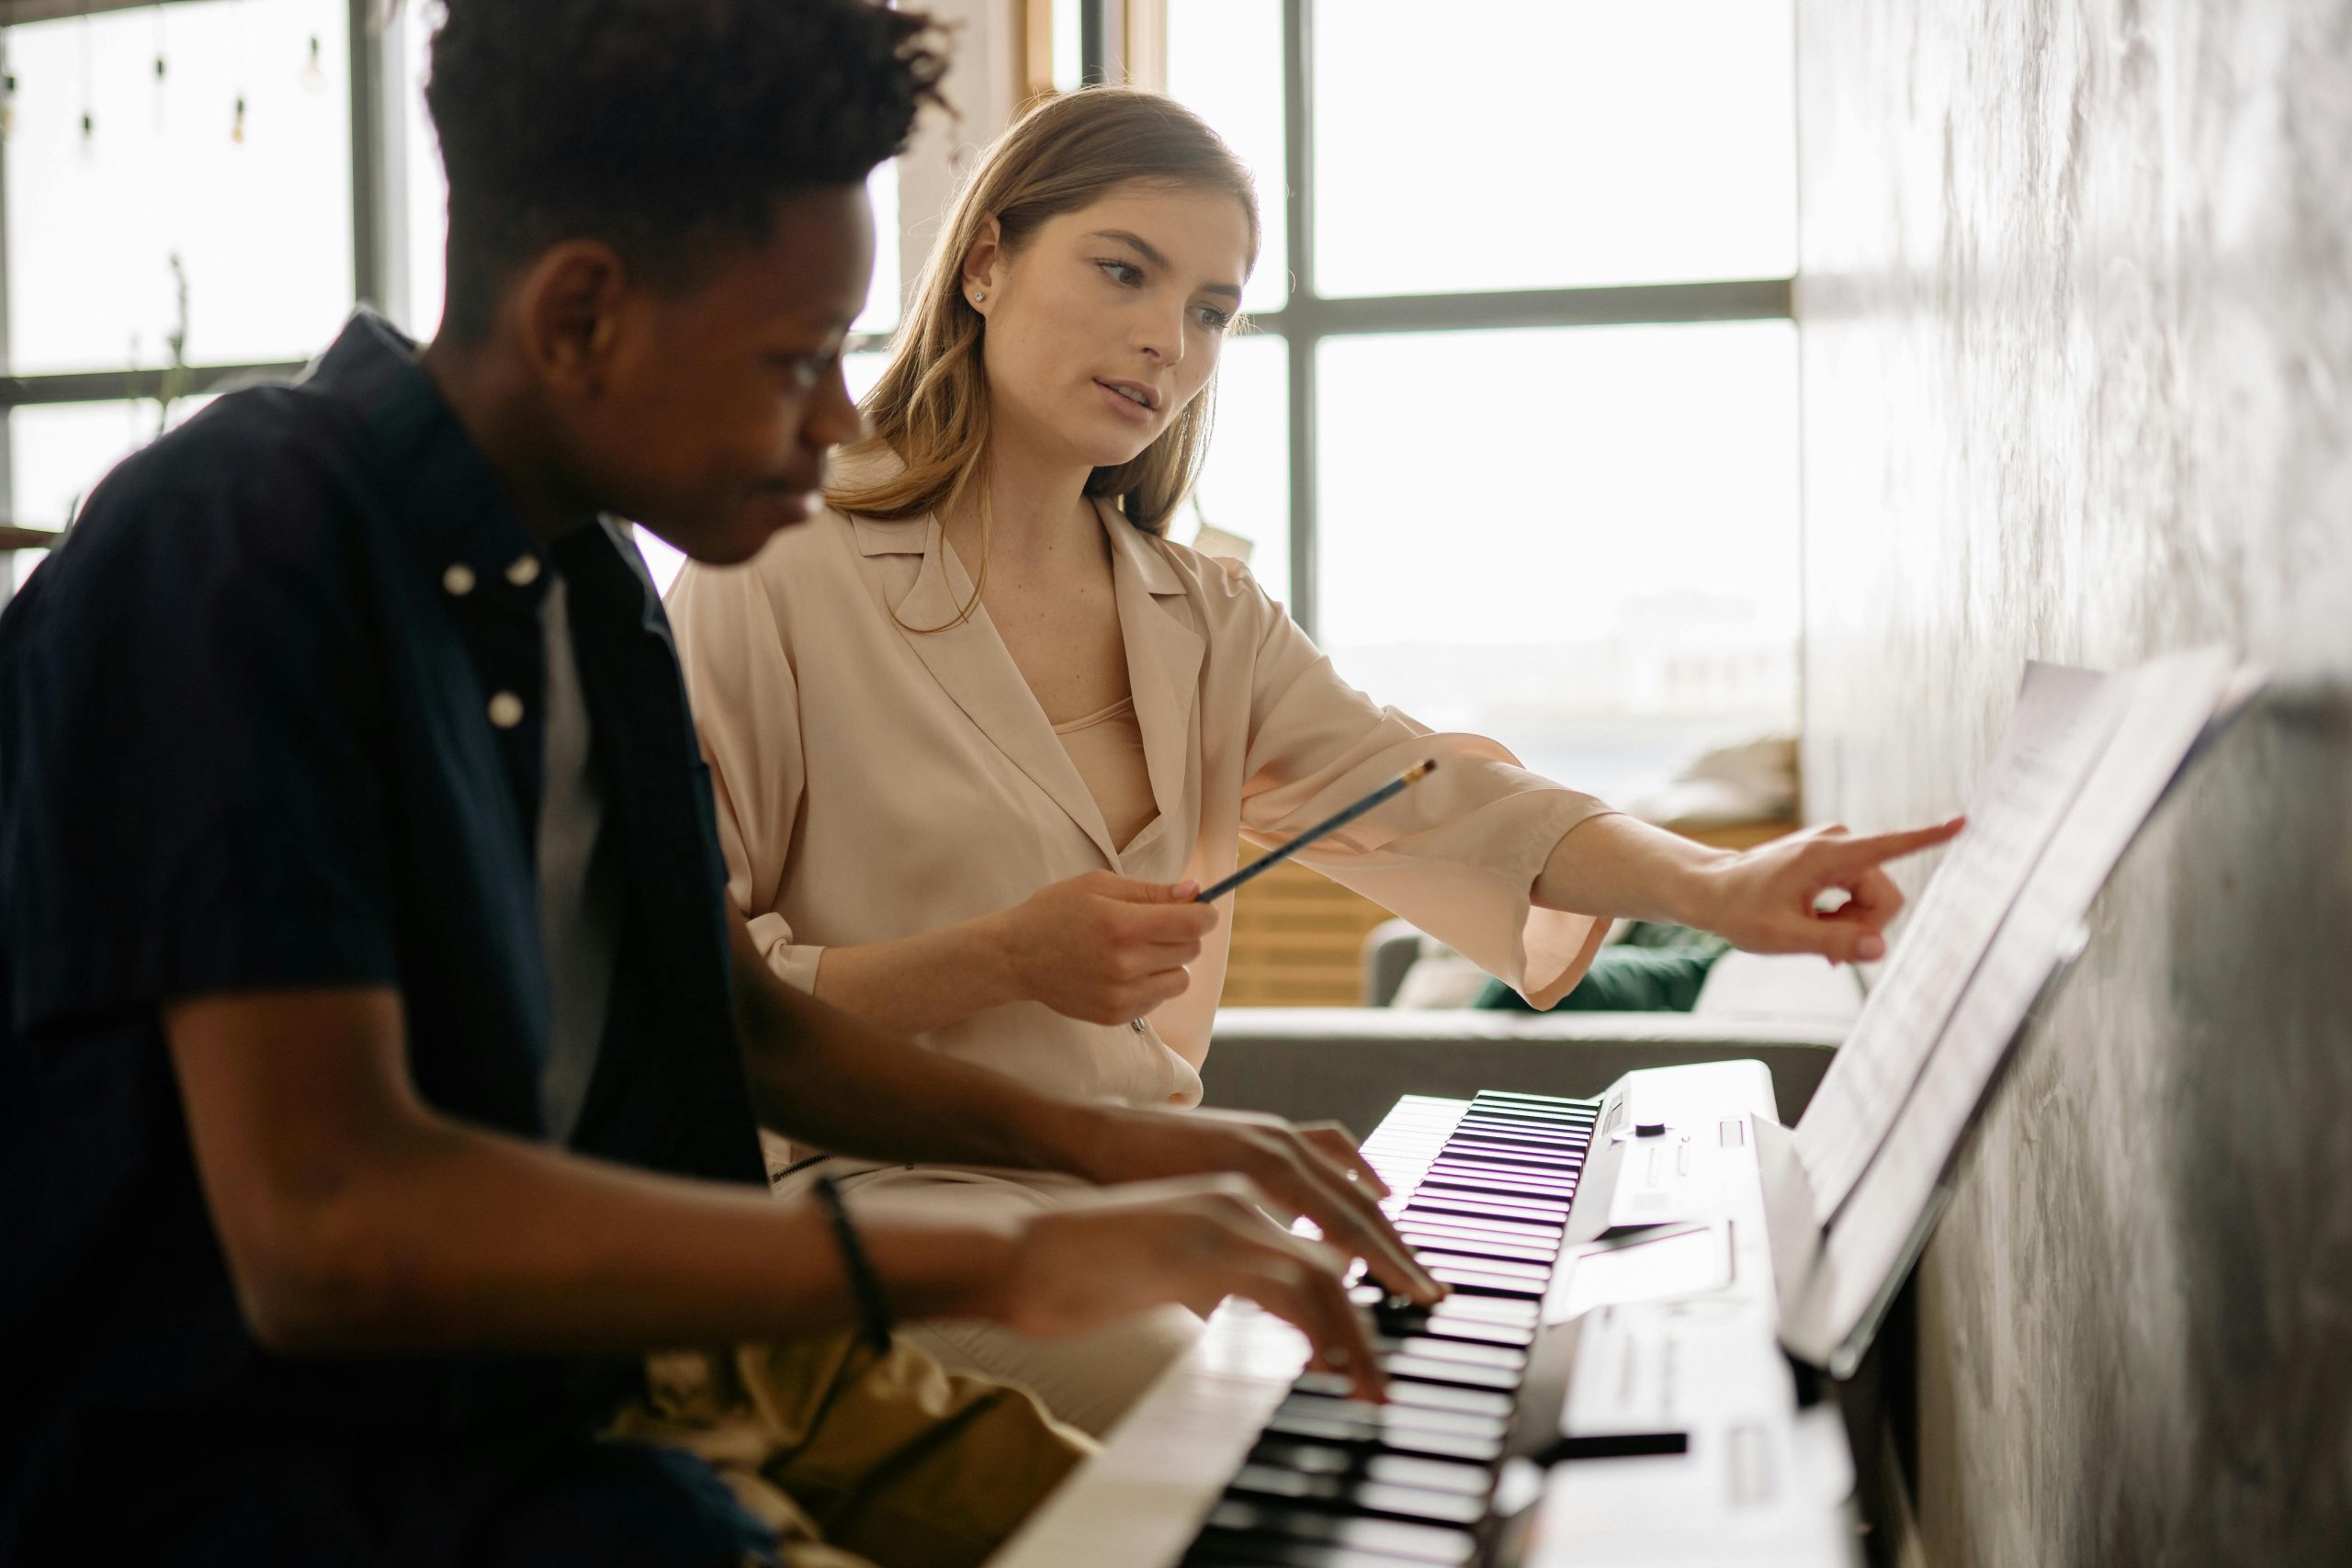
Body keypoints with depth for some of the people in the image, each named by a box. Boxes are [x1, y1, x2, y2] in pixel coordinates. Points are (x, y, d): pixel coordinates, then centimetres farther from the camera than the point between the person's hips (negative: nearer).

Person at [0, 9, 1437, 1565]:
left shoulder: (591, 579, 9)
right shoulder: (232, 560, -19)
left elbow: (743, 1020, 18)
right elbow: (322, 1227, -29)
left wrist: (1094, 1138, 3)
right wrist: (992, 1264, -31)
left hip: (603, 1349, 8)